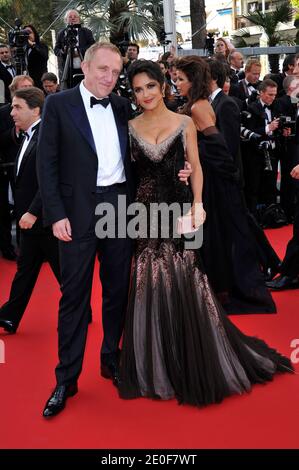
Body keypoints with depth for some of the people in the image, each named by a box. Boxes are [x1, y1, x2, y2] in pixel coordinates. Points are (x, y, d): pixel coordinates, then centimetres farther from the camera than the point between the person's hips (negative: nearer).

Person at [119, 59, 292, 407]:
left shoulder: (185, 123, 3)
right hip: (145, 213, 1)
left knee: (186, 286, 2)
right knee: (150, 289, 4)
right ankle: (156, 366, 21)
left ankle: (194, 363, 21)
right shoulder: (129, 128, 5)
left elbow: (195, 167, 3)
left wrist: (197, 204, -8)